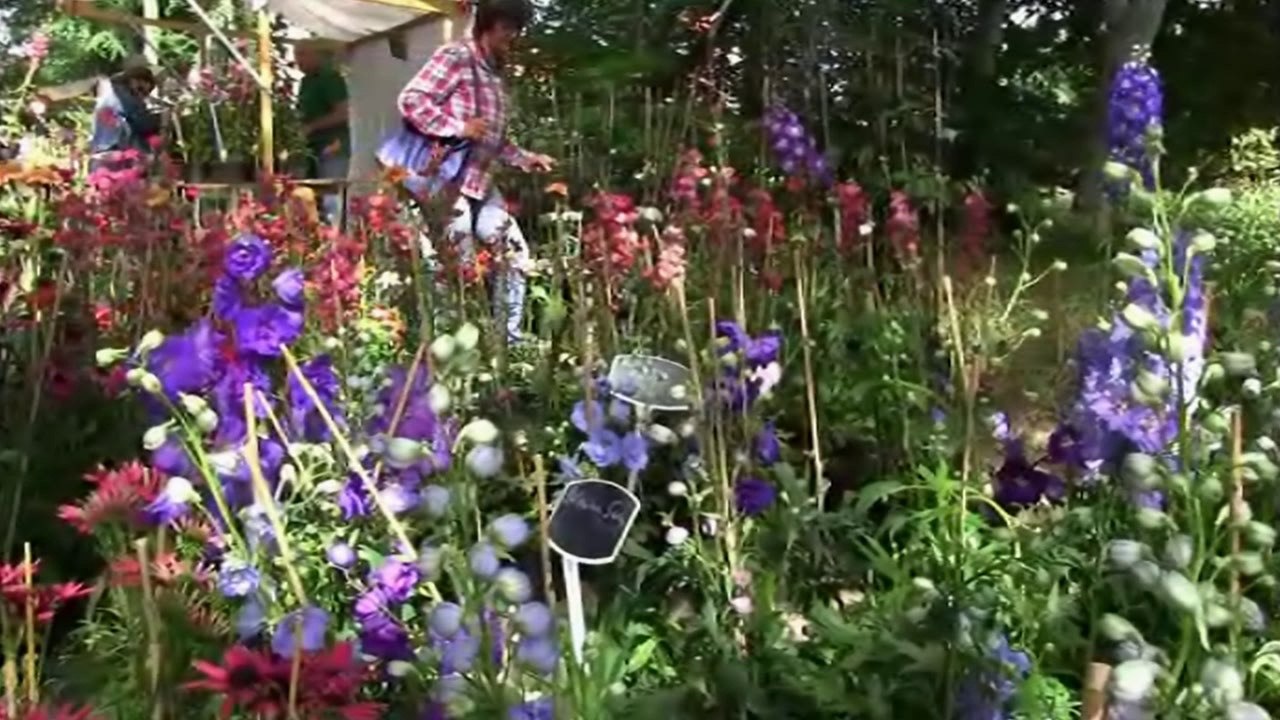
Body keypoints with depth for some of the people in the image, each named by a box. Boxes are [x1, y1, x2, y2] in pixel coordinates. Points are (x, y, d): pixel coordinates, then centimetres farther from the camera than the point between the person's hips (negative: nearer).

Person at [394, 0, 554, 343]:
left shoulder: (494, 74, 18)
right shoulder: (455, 57, -8)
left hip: (483, 184, 9)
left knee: (515, 251, 10)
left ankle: (508, 338, 19)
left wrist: (526, 159, 11)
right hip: (449, 184, -9)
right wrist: (459, 128, -21)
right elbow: (410, 100, -16)